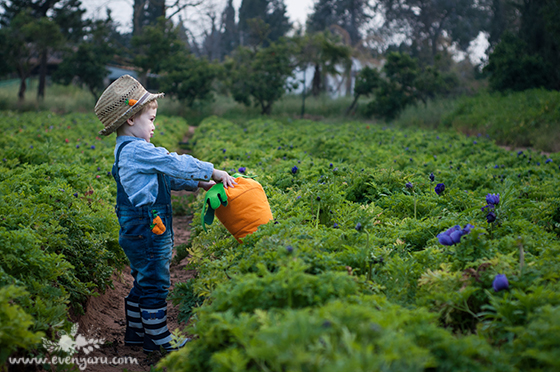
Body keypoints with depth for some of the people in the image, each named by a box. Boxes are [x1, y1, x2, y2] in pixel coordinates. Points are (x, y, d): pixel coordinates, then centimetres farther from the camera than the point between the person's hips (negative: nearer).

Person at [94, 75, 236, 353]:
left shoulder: (126, 151, 15)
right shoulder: (137, 150, -19)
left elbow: (167, 176, 18)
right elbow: (176, 164, -16)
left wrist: (200, 183, 12)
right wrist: (213, 172, -7)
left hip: (135, 232, 10)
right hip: (147, 233, -10)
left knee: (143, 283, 20)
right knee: (155, 286, -1)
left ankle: (135, 331, 30)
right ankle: (159, 340, 9)